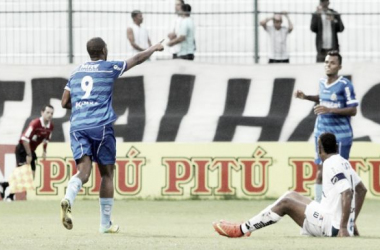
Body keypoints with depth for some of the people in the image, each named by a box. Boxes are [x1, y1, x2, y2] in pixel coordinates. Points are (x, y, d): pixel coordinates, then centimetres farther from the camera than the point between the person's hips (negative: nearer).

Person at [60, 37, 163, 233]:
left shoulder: (76, 72, 17)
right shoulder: (109, 68, 5)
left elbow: (65, 103, 16)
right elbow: (137, 59, 18)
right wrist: (155, 48, 35)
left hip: (77, 126, 3)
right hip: (101, 126, -3)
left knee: (83, 171, -7)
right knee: (107, 173, 9)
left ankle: (68, 198, -40)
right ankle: (105, 223, 10)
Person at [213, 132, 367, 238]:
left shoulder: (332, 165, -15)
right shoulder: (343, 162, 13)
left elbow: (348, 193, -27)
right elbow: (362, 190, 23)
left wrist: (343, 227, -28)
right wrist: (352, 222, 24)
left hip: (332, 227, -10)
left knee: (285, 203, -6)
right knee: (291, 196, 19)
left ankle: (240, 230, 1)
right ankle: (246, 227, 20)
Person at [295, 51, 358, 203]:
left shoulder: (345, 85, -14)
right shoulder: (322, 82, 6)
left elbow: (353, 110, -15)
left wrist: (330, 110, -24)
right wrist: (306, 97, 12)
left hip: (341, 135, -6)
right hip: (322, 133, 6)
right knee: (321, 171, 7)